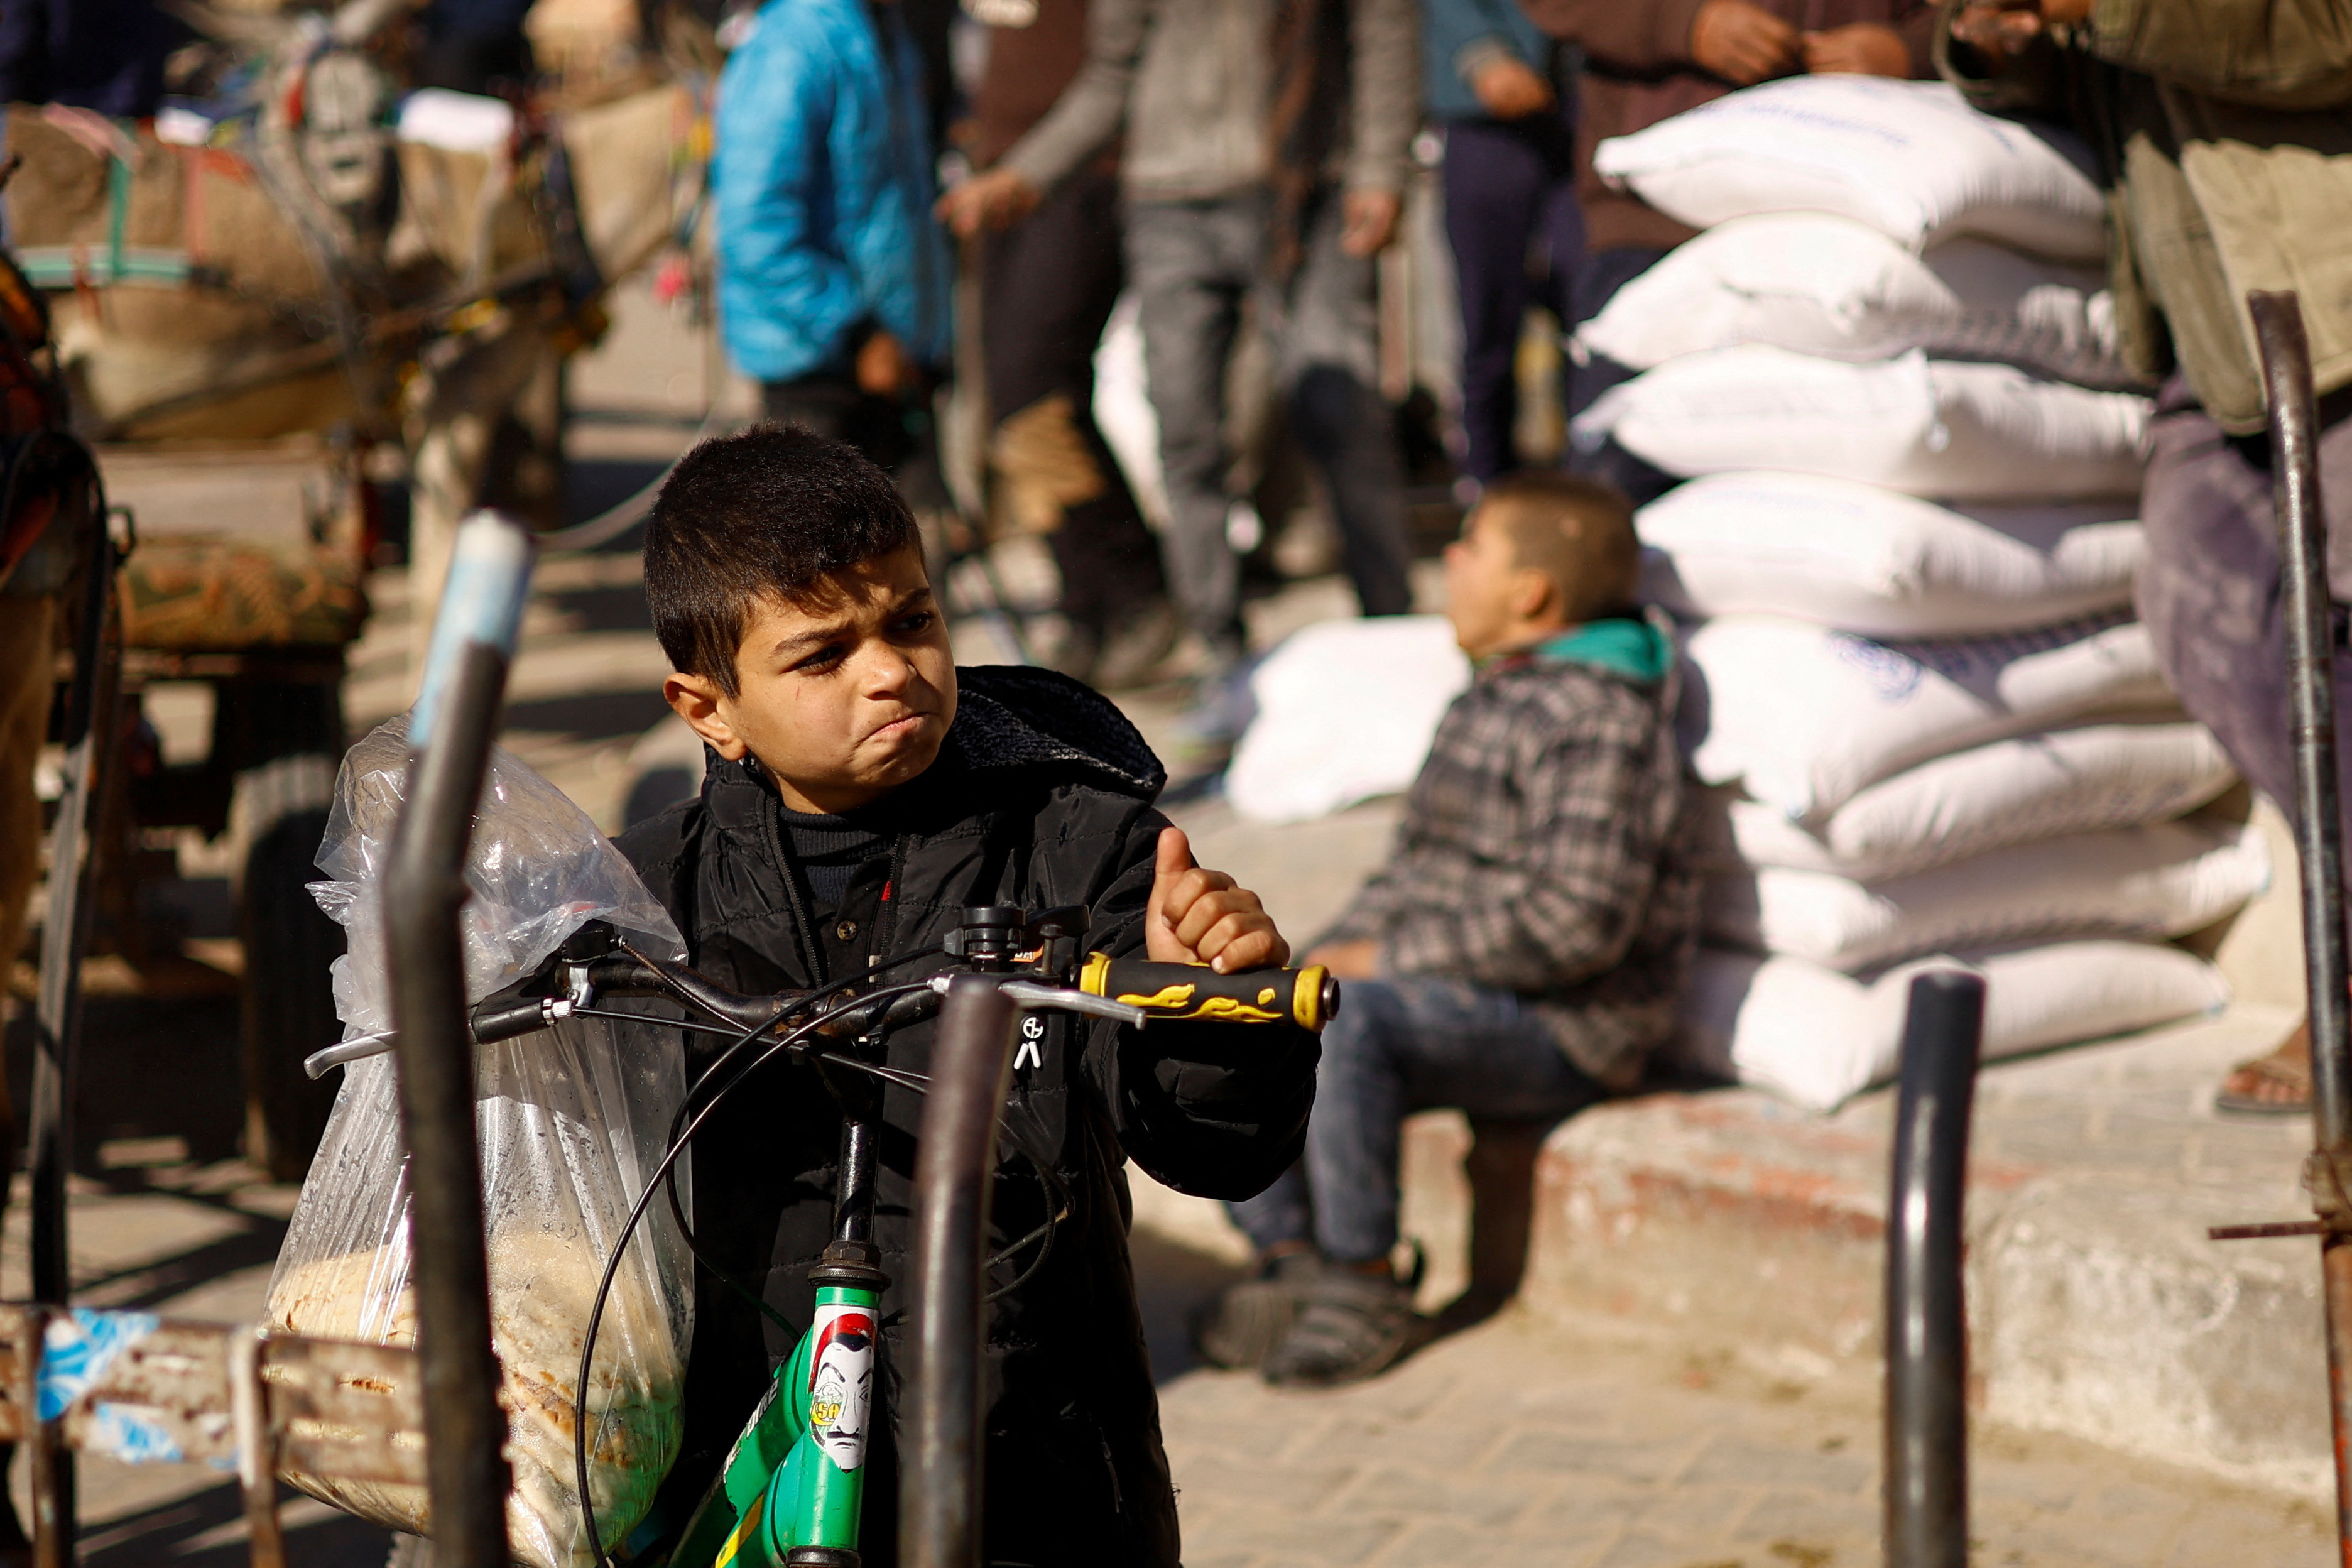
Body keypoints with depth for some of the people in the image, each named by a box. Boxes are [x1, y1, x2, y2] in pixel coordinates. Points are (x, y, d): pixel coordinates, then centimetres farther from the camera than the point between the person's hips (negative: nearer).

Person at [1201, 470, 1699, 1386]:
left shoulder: (1600, 723, -16)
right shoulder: (1491, 701, 17)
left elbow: (1577, 924, -25)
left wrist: (1384, 960, -20)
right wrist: (1339, 947, 5)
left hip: (1560, 1029, -10)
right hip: (1444, 993, 10)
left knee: (1342, 1023, -34)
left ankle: (1363, 1288, -19)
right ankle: (1290, 1258, -5)